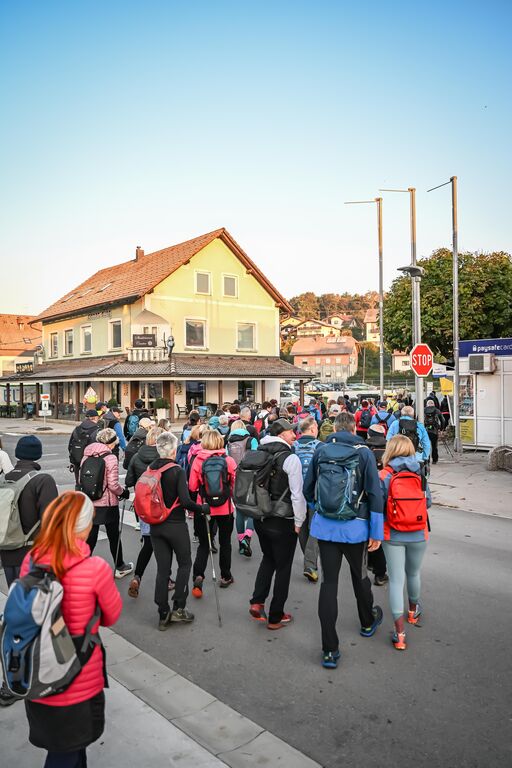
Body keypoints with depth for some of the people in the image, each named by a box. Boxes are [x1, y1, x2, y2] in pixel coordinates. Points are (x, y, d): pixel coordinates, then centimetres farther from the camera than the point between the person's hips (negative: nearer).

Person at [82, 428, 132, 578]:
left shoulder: (87, 456, 1)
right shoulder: (110, 458, -16)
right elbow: (113, 485, -18)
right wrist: (123, 492, -1)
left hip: (89, 503, 4)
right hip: (107, 504, -4)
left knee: (90, 536, 13)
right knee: (114, 536, 14)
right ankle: (119, 567, 29)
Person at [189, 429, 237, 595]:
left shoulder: (198, 461, -10)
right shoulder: (229, 461, -10)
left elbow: (192, 487, -5)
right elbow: (235, 485, -3)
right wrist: (236, 502, 15)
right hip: (225, 508, 0)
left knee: (204, 544, 13)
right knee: (225, 542, 18)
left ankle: (198, 575, -4)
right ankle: (225, 577, 29)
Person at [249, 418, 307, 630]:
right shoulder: (291, 458, -16)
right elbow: (297, 495, -17)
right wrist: (298, 522, -6)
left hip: (260, 519, 6)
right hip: (283, 522, -6)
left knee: (268, 559, 26)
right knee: (283, 567, 10)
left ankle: (257, 602, 16)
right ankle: (275, 618, 19)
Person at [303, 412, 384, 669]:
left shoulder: (321, 451, -1)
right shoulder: (363, 452, -7)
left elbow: (308, 489, 7)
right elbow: (375, 494, -10)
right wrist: (377, 532, -4)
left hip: (324, 526, 1)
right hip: (355, 528, -1)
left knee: (329, 583, 6)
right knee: (360, 576, 21)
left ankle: (329, 650, 9)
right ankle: (368, 622, 47)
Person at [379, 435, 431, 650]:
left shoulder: (385, 476, -12)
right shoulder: (420, 474, -3)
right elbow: (427, 502, 3)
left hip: (392, 535, -2)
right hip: (418, 534, 3)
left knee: (396, 580, 4)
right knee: (413, 574, 24)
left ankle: (400, 633, 3)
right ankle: (413, 611, 48)